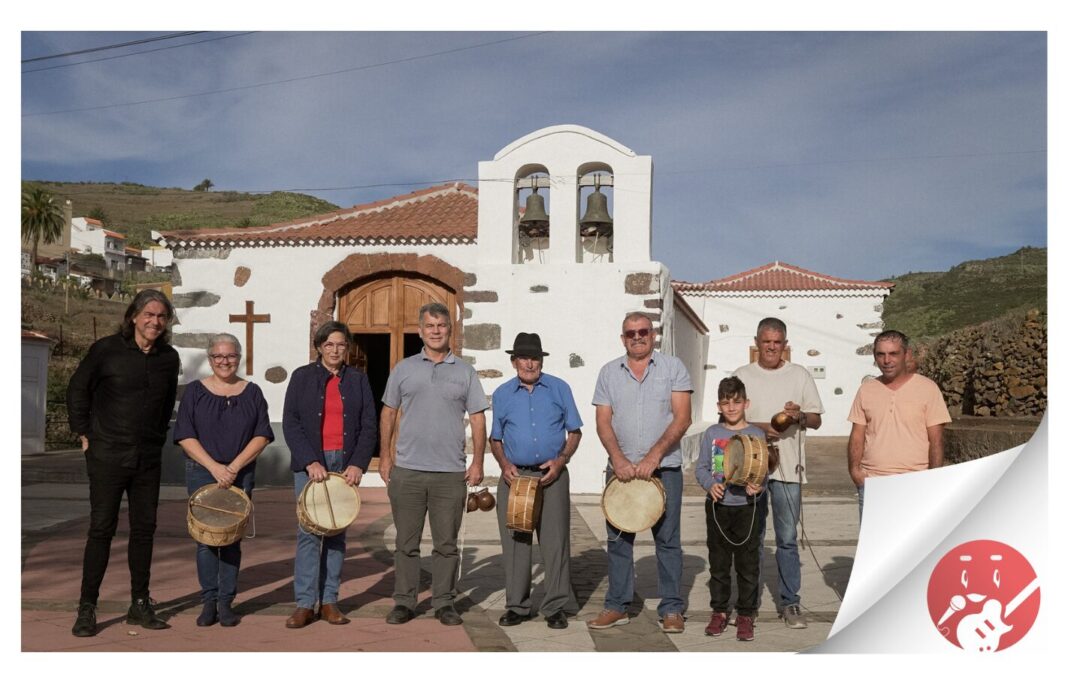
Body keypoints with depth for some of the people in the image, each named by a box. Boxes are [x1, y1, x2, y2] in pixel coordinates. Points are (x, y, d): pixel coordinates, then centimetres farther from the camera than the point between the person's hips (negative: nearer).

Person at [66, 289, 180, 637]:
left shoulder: (169, 358, 6)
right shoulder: (106, 349, -5)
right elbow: (77, 390, 4)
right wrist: (84, 433, 2)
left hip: (149, 458, 4)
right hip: (108, 455, -4)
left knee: (144, 529, 7)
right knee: (101, 528, -3)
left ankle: (140, 605, 17)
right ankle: (86, 609, 6)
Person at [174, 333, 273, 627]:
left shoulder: (252, 393, 6)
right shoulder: (195, 391, 3)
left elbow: (262, 435, 1)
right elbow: (185, 436, -3)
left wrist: (234, 466, -10)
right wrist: (214, 467, -12)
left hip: (241, 475, 1)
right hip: (202, 473, 0)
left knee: (232, 539, 1)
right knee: (206, 538, 0)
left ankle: (226, 602, 9)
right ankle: (209, 601, 10)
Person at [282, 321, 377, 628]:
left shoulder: (358, 379, 10)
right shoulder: (302, 377, 5)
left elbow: (369, 425, 5)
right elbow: (290, 423, -1)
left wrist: (358, 464, -8)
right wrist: (310, 462, -12)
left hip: (346, 464, 2)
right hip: (310, 463, -2)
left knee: (337, 532, 4)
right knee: (308, 531, -7)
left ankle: (329, 602, 10)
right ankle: (305, 604, -1)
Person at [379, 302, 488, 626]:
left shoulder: (465, 372, 8)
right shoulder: (404, 369, 8)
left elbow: (477, 418, 7)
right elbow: (388, 413, 11)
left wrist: (478, 461, -1)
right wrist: (385, 455, 4)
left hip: (451, 472, 0)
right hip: (407, 470, 0)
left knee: (446, 543, 6)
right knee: (406, 542, 7)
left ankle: (444, 602, 17)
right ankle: (404, 602, 17)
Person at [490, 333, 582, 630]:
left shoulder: (559, 389, 5)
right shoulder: (502, 394, 9)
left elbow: (575, 432, 8)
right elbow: (495, 438, 15)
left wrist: (561, 459, -8)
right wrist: (504, 464, -3)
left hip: (552, 475, -1)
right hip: (514, 476, 1)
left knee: (555, 541, -2)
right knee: (515, 541, 3)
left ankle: (556, 606, 6)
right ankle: (517, 605, 13)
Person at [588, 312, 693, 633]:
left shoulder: (673, 367, 2)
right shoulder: (609, 372, 9)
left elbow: (682, 418, -5)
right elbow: (603, 422, 4)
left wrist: (654, 455, -15)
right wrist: (618, 458, -11)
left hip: (664, 467, -2)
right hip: (621, 467, 2)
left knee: (667, 539, 2)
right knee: (617, 538, 6)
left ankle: (671, 609, 11)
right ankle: (617, 606, 17)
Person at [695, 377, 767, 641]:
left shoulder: (756, 435, 0)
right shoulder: (711, 433, 4)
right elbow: (701, 467, 5)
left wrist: (758, 486, -20)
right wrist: (710, 485, -14)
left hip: (746, 507, -1)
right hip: (717, 506, 1)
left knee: (748, 564, 3)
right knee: (718, 563, 10)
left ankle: (746, 614, 15)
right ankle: (719, 611, 22)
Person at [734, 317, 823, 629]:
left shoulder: (799, 375, 8)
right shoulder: (742, 375, 7)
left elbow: (817, 420, 9)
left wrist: (800, 416, -13)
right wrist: (758, 427, -13)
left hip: (787, 467, 0)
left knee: (787, 539, 1)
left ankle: (790, 602, 10)